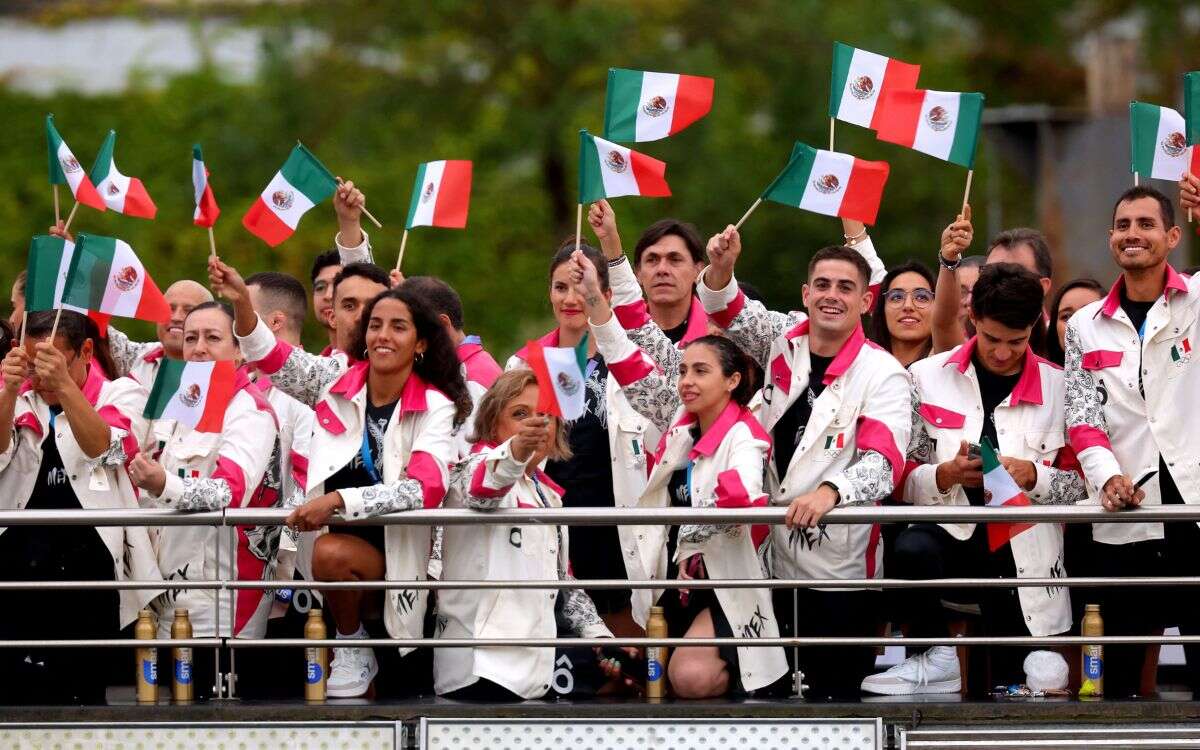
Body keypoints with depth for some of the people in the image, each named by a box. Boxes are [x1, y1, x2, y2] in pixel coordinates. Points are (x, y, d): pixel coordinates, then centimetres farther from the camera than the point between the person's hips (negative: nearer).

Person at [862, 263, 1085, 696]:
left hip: (1024, 551, 1)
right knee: (912, 548, -35)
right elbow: (903, 481, 5)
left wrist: (1033, 476, -14)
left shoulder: (1059, 388, 6)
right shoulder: (928, 378, 7)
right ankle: (935, 661, -15)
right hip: (953, 532, -1)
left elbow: (1081, 484, 6)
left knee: (1011, 688, -4)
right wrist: (944, 475, -17)